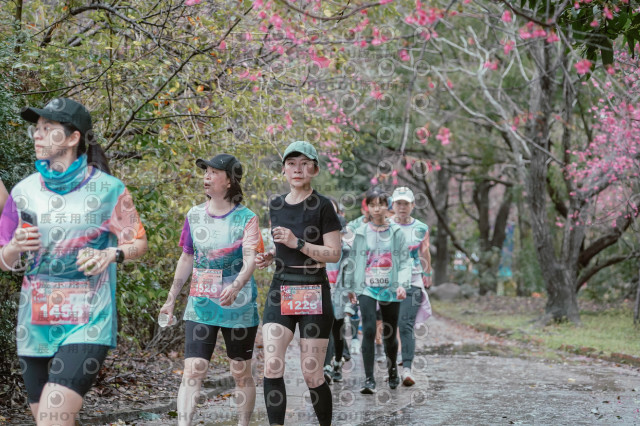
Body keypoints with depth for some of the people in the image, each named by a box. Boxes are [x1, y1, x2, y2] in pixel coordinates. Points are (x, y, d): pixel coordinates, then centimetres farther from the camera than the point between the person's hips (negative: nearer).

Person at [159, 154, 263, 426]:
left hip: (239, 305, -2)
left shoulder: (246, 218, -5)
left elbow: (250, 260, -17)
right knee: (192, 371, -11)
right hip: (200, 304, 2)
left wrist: (235, 287, -37)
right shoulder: (194, 216, 7)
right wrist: (171, 299, 18)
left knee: (241, 373, 9)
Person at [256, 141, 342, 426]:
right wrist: (269, 257, 6)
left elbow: (334, 254, -9)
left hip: (314, 295, -4)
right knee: (272, 366, -11)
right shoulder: (276, 205, 12)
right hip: (280, 291, 5)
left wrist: (297, 243, -19)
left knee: (312, 373, 0)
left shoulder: (322, 206, -5)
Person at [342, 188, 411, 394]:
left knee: (390, 334, 10)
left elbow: (405, 261, 1)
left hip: (390, 289, 0)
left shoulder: (396, 232, 2)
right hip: (366, 288, 0)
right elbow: (352, 260, 12)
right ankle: (369, 379, -13)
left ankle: (392, 370, 36)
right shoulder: (361, 233, 4)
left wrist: (402, 284, -12)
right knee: (369, 331, -15)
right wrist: (350, 286, 14)